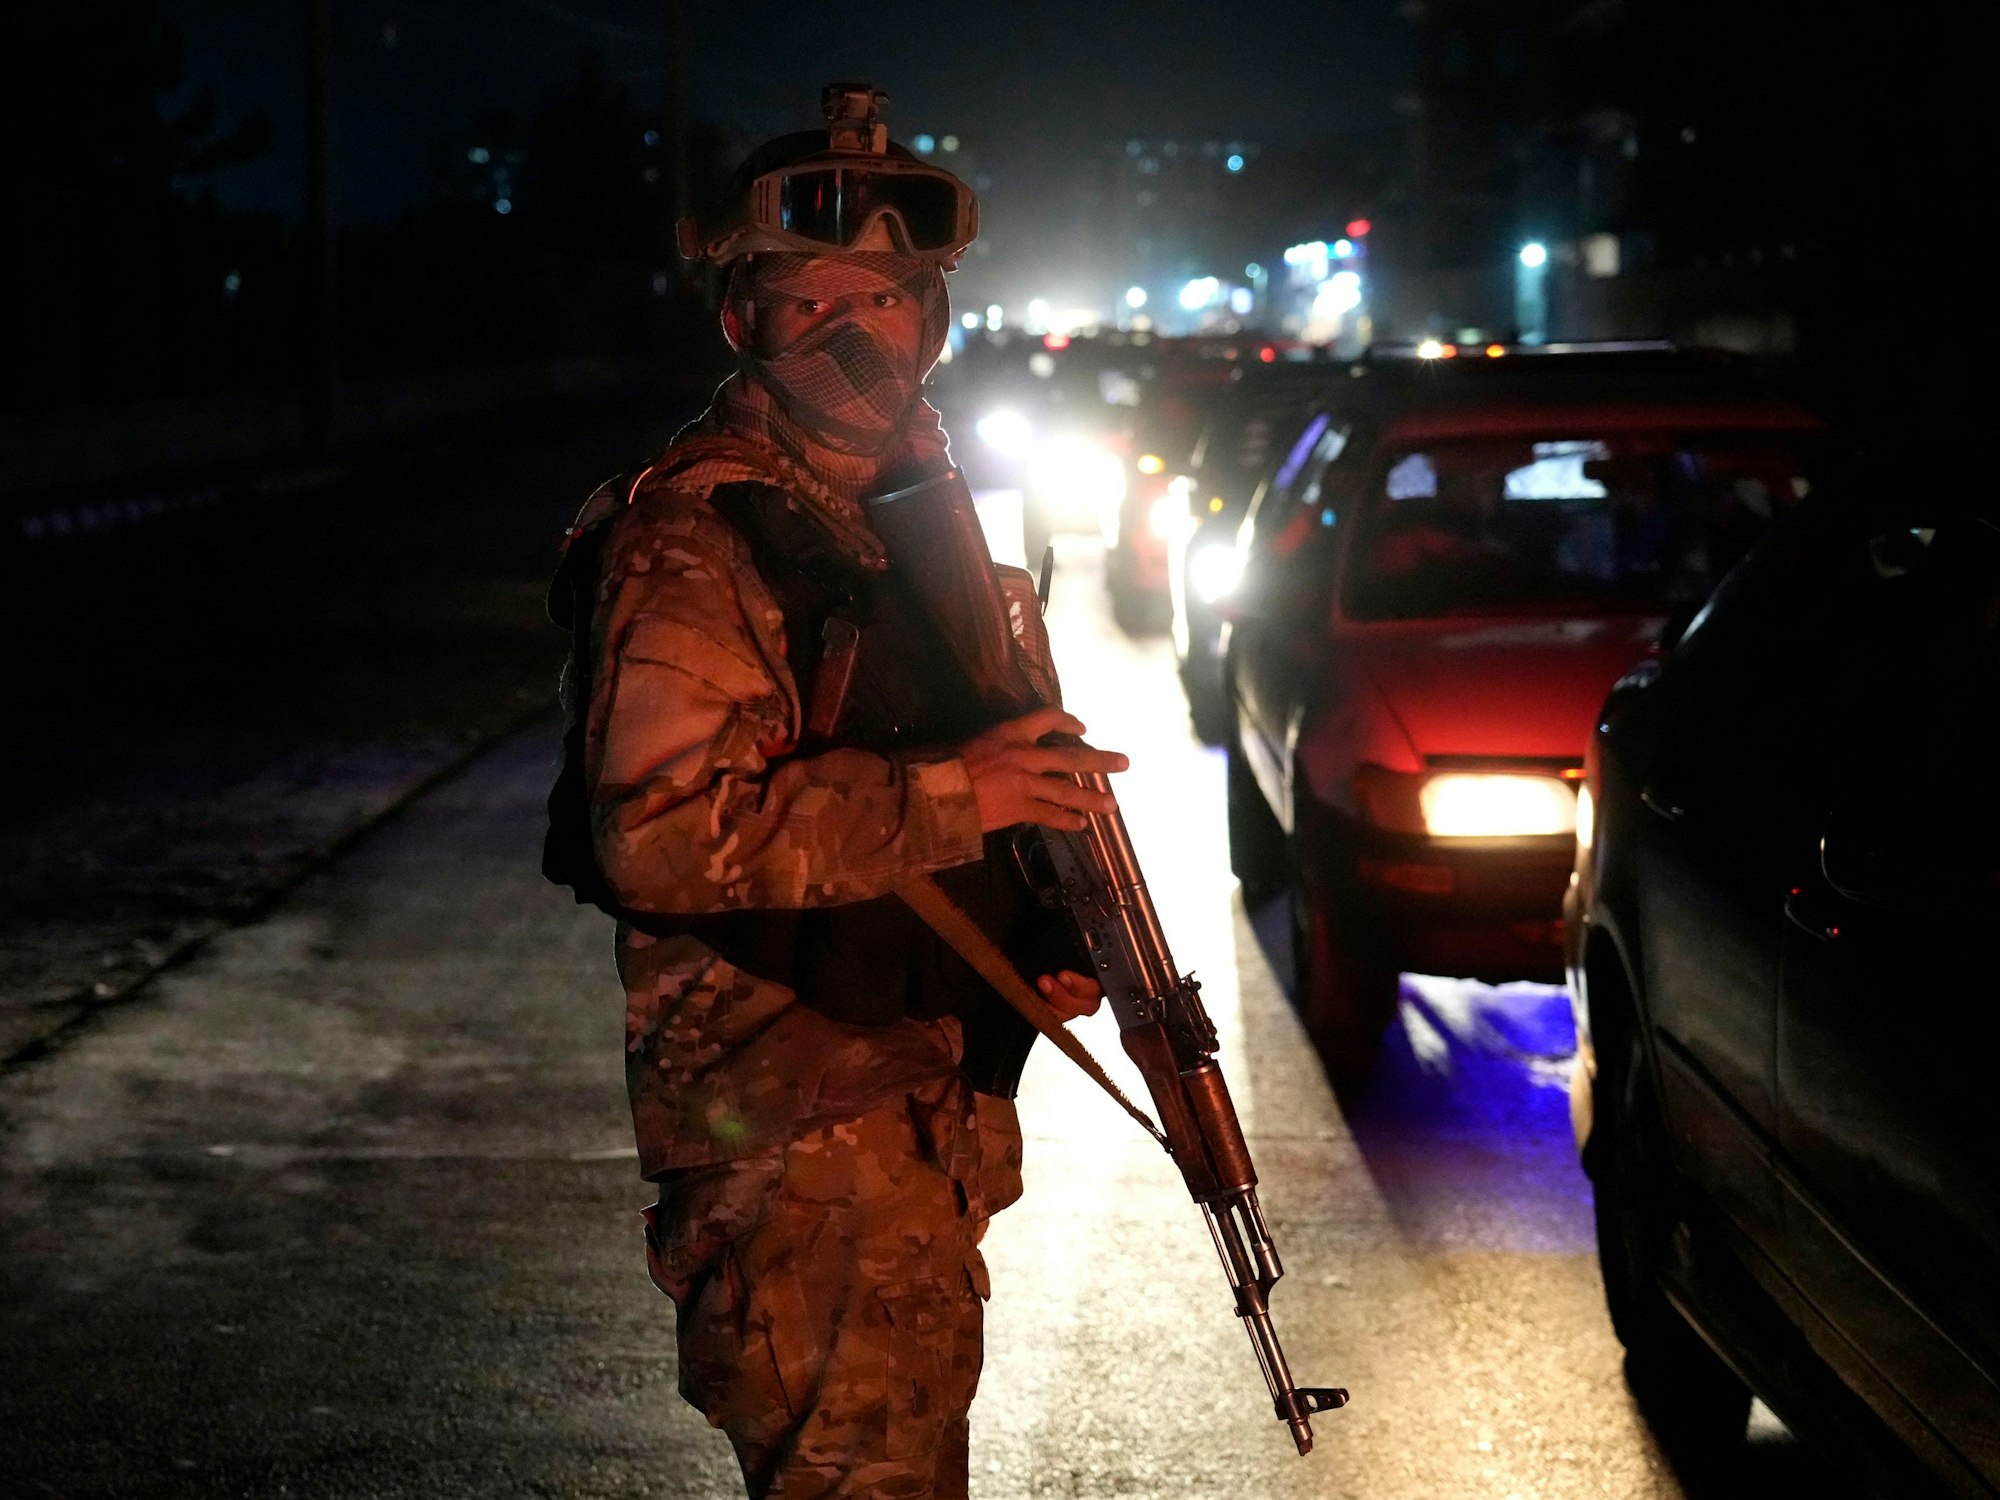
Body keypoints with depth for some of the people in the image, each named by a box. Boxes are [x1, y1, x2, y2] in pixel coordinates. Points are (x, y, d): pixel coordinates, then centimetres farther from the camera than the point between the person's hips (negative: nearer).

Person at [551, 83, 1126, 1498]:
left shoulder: (926, 506, 13)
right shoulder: (691, 537, -17)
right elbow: (661, 829, -28)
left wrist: (1052, 931, 7)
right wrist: (944, 796, -28)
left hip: (928, 1102, 9)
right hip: (795, 1128, -9)